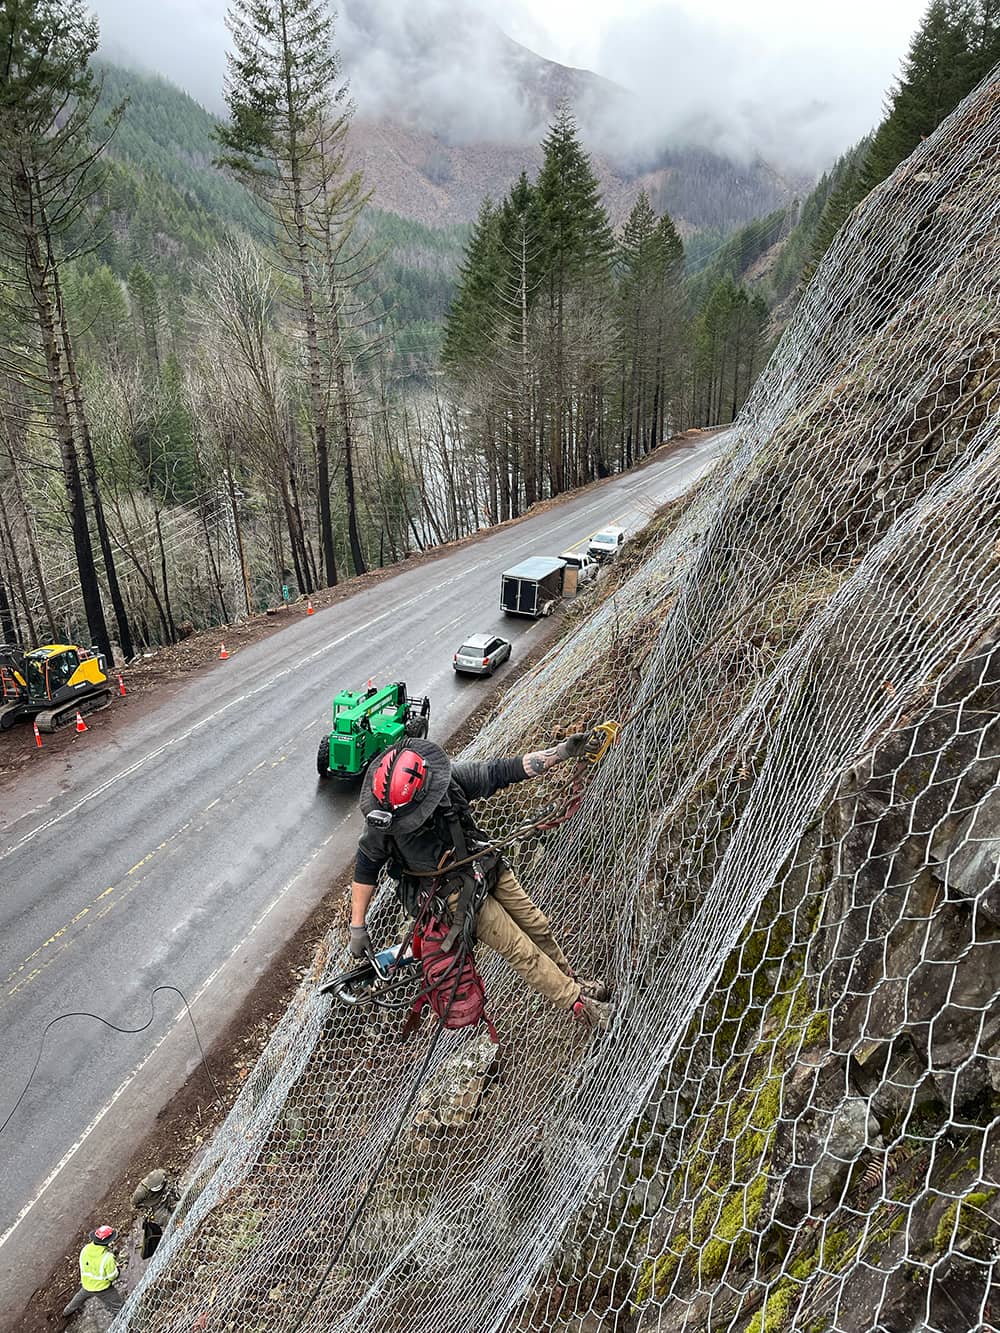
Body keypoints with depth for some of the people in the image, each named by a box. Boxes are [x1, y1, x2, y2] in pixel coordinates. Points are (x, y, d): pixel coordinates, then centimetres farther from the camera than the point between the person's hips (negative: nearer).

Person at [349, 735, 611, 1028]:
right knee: (521, 951, 1)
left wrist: (562, 751, -19)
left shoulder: (448, 778, -23)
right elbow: (366, 868, -11)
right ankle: (578, 1003, 21)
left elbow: (503, 771, -15)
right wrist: (357, 928, -7)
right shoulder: (382, 821, -26)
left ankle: (570, 978, 44)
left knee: (537, 926, 17)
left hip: (485, 866, 4)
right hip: (456, 891, -4)